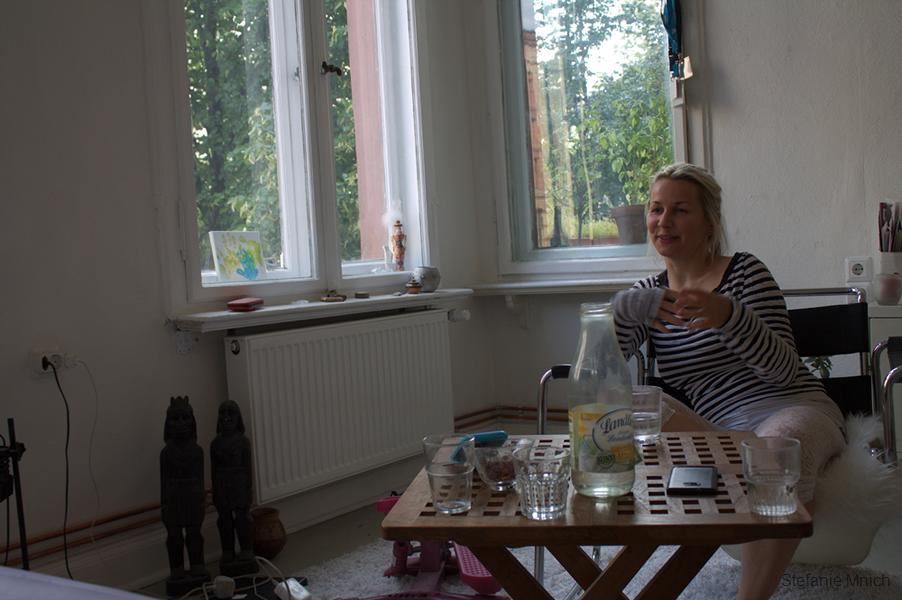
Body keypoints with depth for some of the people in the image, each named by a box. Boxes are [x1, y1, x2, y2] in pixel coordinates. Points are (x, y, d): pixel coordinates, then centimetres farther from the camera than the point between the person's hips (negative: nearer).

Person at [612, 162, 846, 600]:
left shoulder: (745, 272, 0)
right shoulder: (649, 293, 12)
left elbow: (784, 371, -11)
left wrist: (729, 316, -29)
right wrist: (624, 310, -19)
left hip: (793, 410, -3)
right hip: (718, 430, 3)